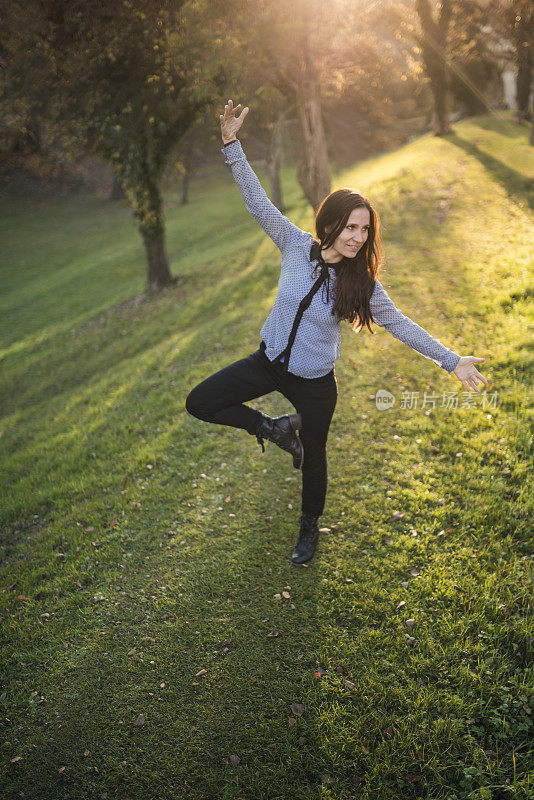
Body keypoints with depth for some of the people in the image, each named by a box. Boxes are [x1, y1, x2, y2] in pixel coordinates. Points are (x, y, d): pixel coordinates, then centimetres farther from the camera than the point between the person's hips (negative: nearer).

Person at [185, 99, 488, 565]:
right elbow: (258, 202, -11)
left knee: (313, 455, 15)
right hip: (269, 361, 2)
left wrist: (452, 361, -11)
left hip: (315, 383, -2)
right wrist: (231, 143, -18)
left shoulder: (362, 283, -15)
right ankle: (274, 429, 19)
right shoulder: (296, 246, -13)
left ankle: (310, 527, 44)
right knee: (199, 403, -2)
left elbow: (401, 325, -8)